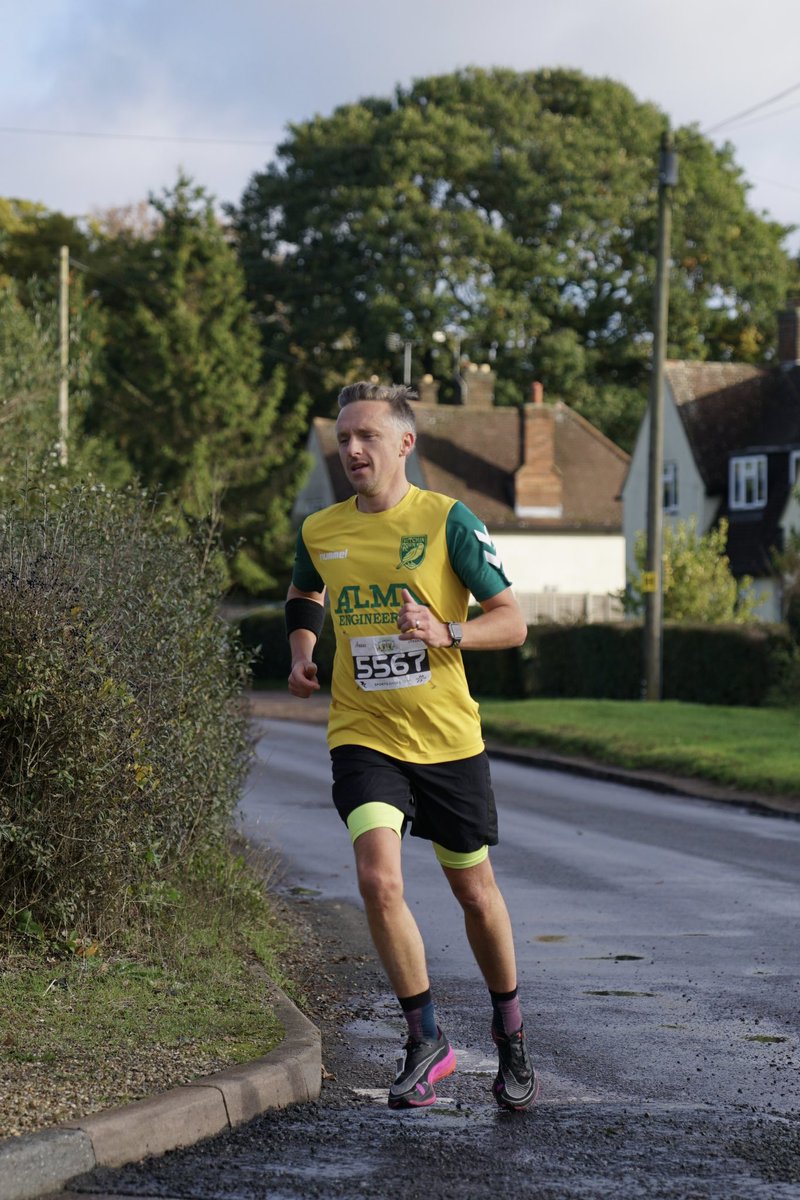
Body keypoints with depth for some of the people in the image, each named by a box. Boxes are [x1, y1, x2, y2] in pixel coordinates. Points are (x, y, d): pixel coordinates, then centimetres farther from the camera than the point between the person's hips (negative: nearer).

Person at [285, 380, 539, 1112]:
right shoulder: (320, 531, 4)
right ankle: (427, 1042, -4)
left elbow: (512, 620, -6)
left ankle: (510, 1036, 33)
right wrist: (302, 652, 8)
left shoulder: (448, 521, -7)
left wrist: (445, 632, -24)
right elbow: (304, 596, 27)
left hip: (448, 738, -1)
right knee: (379, 878, -19)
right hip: (363, 735, 1)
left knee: (474, 891, 10)